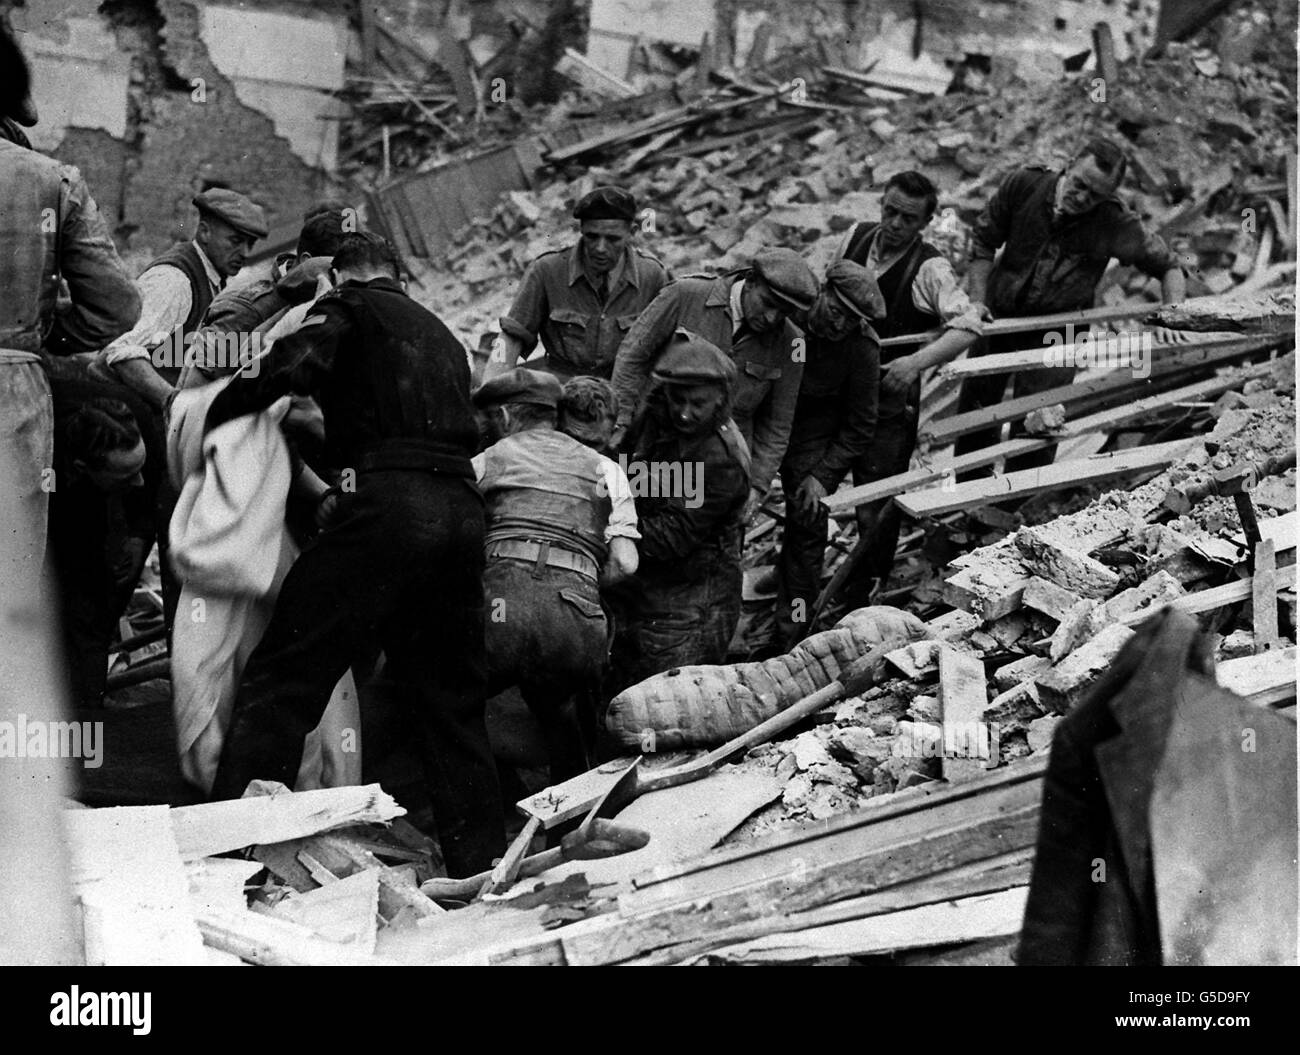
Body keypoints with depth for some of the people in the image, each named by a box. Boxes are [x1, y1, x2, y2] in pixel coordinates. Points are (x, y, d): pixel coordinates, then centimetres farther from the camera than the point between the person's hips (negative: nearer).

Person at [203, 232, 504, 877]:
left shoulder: (348, 309, 10)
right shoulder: (442, 337, 31)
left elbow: (292, 365, -10)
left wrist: (215, 414, 4)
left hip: (386, 506, -7)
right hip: (463, 510, 7)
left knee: (283, 674, -7)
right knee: (449, 698, 14)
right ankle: (480, 861, 13)